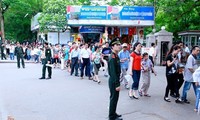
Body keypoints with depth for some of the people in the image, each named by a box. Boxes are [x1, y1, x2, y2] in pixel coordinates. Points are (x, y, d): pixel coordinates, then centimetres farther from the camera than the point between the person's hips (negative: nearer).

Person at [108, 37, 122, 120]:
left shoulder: (116, 56, 10)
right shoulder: (112, 58, -21)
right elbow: (113, 72, -24)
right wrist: (117, 84, -24)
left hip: (115, 80, 10)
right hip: (113, 81, -10)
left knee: (114, 98, 19)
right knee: (114, 98, 0)